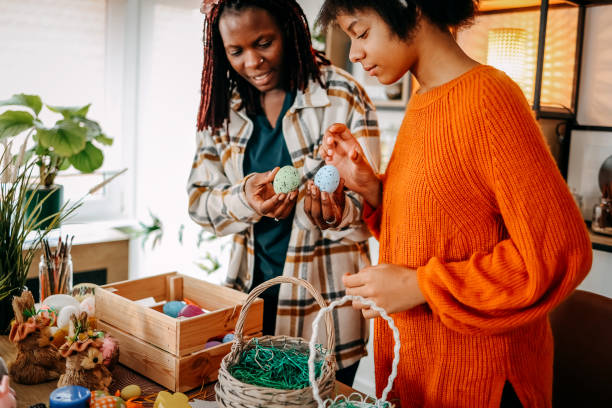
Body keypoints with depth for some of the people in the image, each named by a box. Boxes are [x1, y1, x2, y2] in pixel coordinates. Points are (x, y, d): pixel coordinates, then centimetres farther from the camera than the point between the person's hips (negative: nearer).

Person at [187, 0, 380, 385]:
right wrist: (245, 198, -22)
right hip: (251, 291, 4)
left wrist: (337, 212, -33)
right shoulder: (224, 105, 1)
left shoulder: (343, 96, -11)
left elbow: (368, 206, -11)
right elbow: (199, 198, -1)